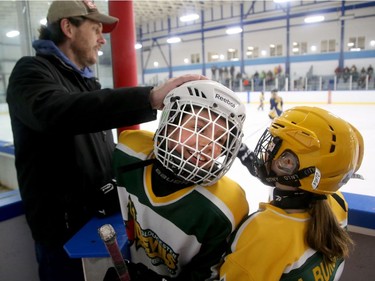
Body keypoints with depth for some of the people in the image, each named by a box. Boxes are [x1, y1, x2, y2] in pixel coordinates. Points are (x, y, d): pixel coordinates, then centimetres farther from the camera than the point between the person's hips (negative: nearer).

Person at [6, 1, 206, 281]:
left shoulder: (88, 82, 14)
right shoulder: (32, 70, -12)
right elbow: (57, 112, -37)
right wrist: (149, 97, -45)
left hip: (104, 216, 8)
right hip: (64, 228, -7)